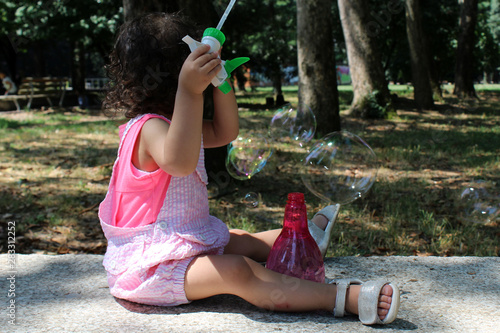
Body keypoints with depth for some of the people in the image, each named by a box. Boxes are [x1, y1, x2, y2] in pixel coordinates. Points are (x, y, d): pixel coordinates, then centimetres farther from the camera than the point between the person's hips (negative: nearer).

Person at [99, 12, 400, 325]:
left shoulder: (171, 122, 13)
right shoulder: (148, 127, -22)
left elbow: (225, 132, 17)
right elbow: (179, 162, -43)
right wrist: (189, 91, -49)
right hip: (150, 264, -11)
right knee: (237, 272, -28)